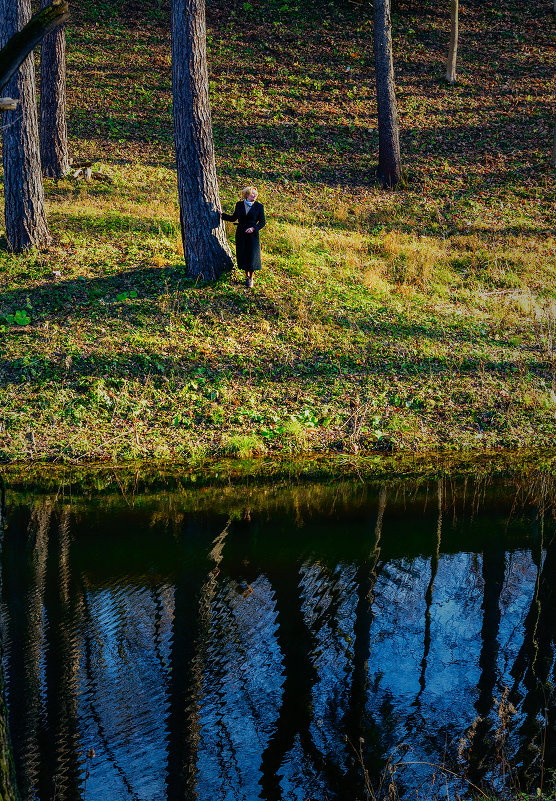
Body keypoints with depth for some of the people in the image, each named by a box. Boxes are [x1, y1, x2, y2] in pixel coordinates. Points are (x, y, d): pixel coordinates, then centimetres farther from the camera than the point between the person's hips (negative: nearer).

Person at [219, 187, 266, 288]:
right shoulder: (239, 205, 5)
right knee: (243, 256, 4)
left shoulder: (259, 206, -1)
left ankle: (251, 278, 11)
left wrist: (253, 228, -14)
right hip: (241, 234, 2)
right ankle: (247, 276, 22)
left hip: (252, 234, -2)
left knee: (252, 256, -4)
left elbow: (262, 222, 0)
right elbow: (233, 218, 16)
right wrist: (222, 214, 10)